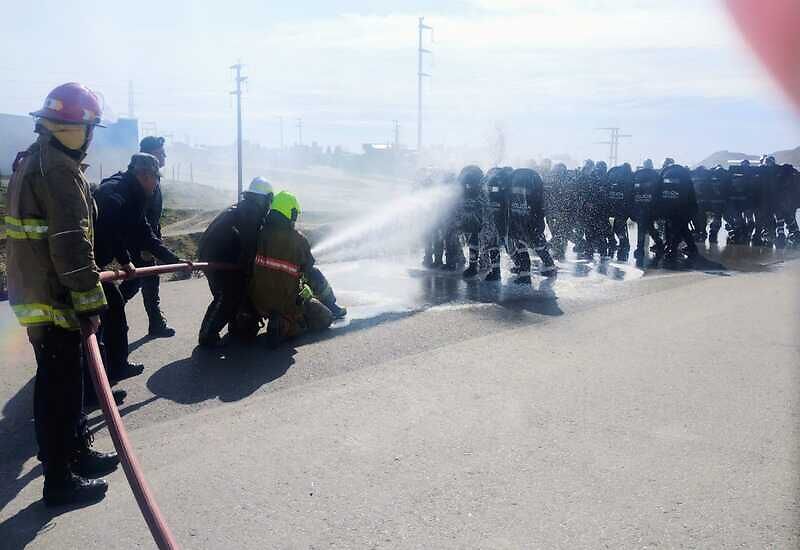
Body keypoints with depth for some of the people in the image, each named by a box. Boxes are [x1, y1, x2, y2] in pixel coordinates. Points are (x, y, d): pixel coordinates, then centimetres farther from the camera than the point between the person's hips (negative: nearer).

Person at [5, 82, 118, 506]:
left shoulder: (30, 162, 14)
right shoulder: (59, 170, -19)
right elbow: (71, 244, -23)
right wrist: (88, 301, -19)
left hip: (35, 291, 10)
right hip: (52, 299, -10)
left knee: (64, 380, 21)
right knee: (59, 387, 0)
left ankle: (77, 452, 36)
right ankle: (60, 480, 11)